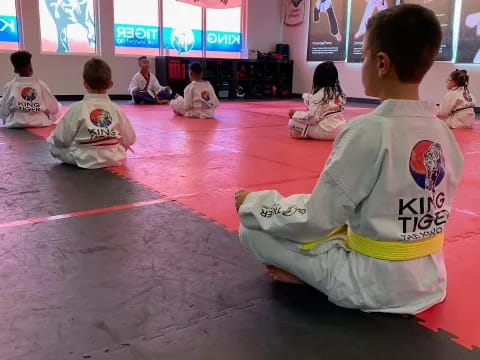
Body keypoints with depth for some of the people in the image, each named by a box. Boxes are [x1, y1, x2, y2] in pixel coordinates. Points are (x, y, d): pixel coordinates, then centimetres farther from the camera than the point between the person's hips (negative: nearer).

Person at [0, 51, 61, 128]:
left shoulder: (9, 86, -12)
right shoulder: (41, 85, -13)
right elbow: (54, 108, -4)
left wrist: (7, 120, 19)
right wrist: (48, 119, 17)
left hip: (15, 125, 1)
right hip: (40, 124, 0)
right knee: (58, 105, 24)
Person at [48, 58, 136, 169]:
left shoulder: (77, 108, -15)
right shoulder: (116, 109, -8)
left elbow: (60, 139, -10)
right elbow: (129, 140, 0)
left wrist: (52, 138, 14)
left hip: (85, 160, -3)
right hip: (114, 159, 3)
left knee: (52, 144, 15)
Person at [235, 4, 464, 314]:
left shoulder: (367, 131, -24)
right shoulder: (443, 132, -2)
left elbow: (315, 221, -19)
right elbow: (425, 204, 10)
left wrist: (251, 202, -3)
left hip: (373, 285, -7)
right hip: (428, 279, 7)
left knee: (254, 230, -2)